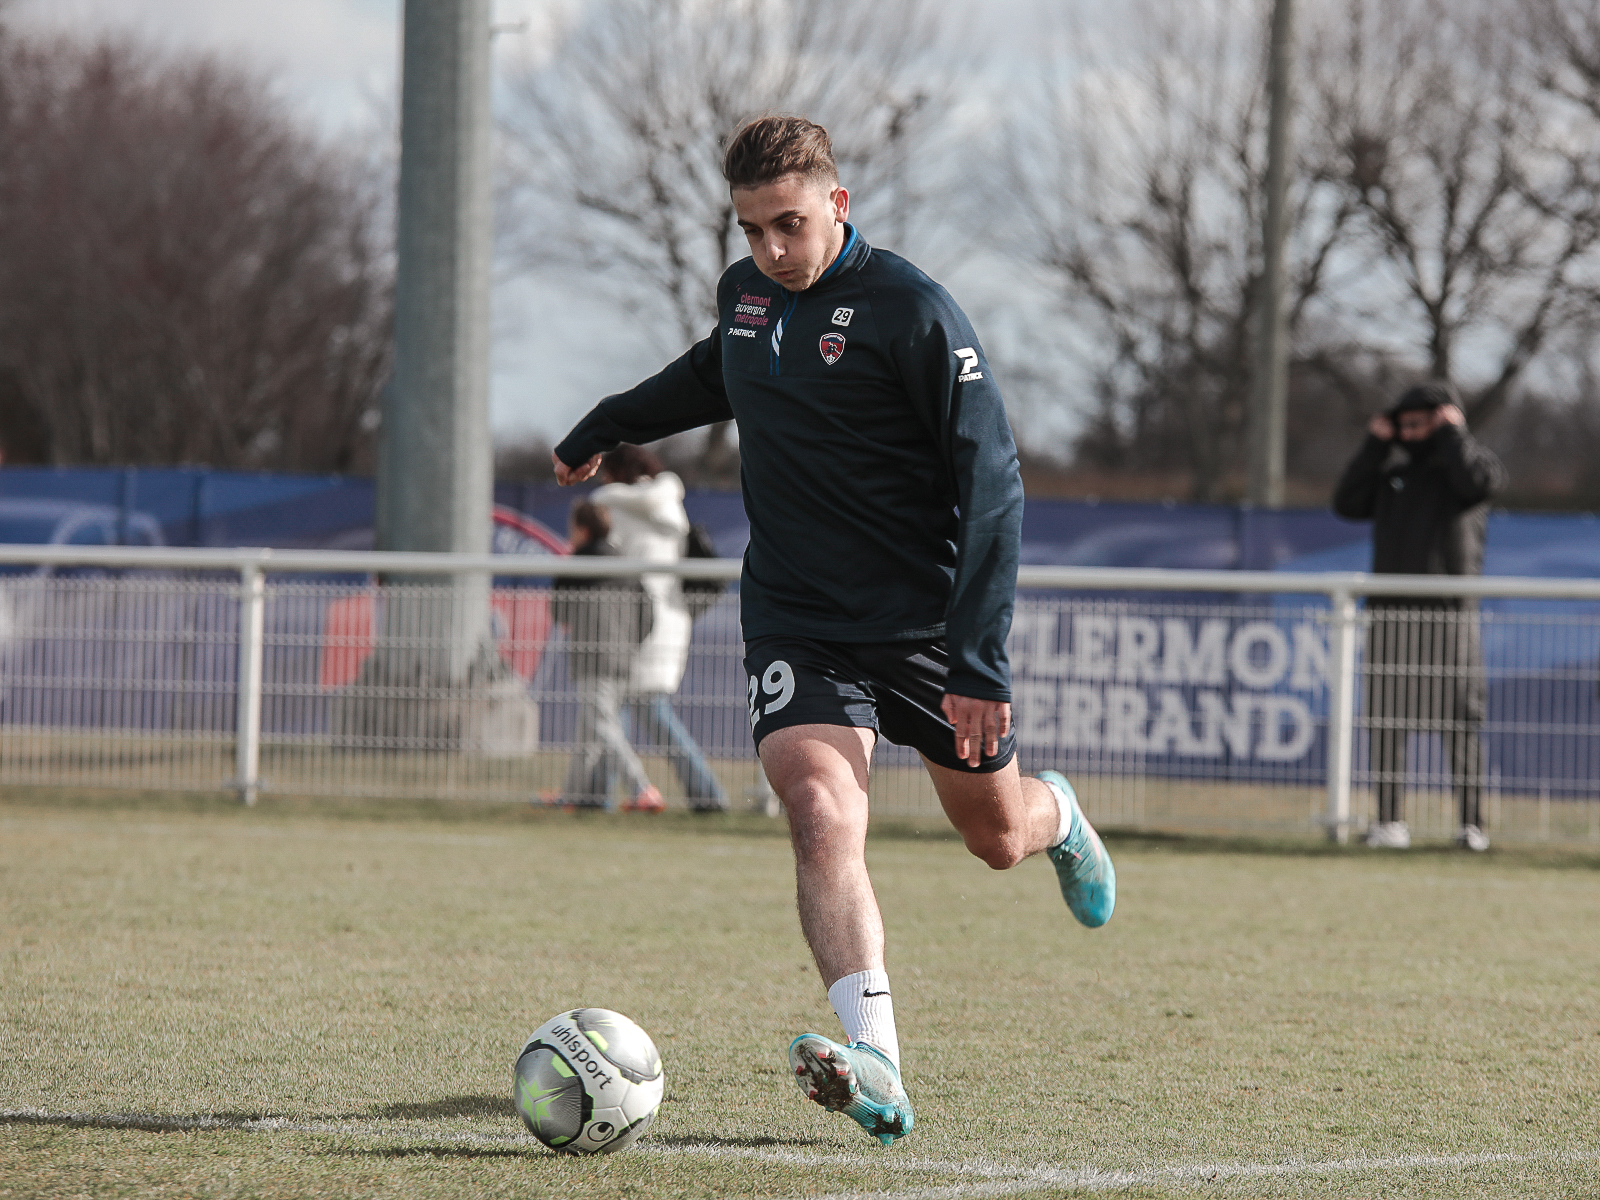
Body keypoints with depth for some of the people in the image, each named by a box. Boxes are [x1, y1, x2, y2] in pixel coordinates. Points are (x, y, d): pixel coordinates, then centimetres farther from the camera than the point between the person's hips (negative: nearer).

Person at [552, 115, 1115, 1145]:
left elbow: (991, 484, -16)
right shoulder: (744, 293, 4)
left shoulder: (912, 312, -15)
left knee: (995, 836, 14)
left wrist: (981, 662, -22)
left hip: (927, 623, -3)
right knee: (822, 814, -23)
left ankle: (1059, 818, 55)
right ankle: (876, 1066, -37)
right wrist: (606, 426, 43)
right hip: (797, 625, 3)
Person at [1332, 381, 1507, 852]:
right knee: (1387, 721, 1)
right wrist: (1375, 444, 7)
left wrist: (1452, 433, -6)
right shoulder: (1392, 473, 19)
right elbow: (1347, 504, 10)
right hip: (1390, 616, 5)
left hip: (1449, 615, -5)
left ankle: (1472, 824, -3)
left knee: (1460, 720, -6)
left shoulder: (1468, 460, 5)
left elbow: (1480, 479, -18)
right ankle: (1390, 822, 6)